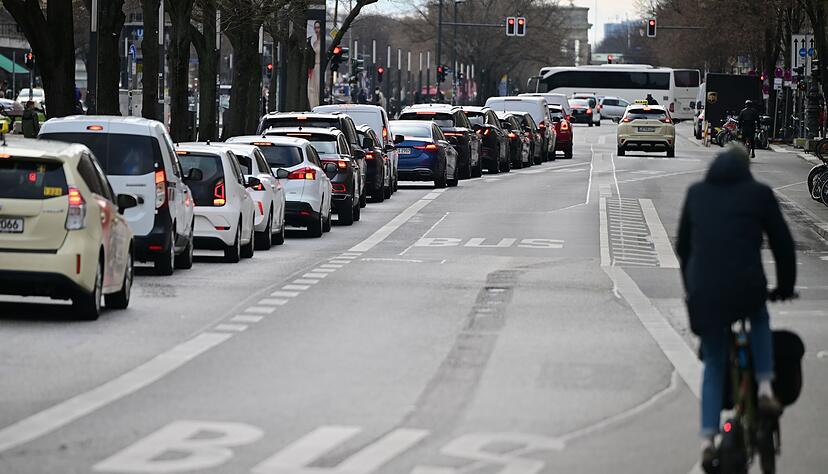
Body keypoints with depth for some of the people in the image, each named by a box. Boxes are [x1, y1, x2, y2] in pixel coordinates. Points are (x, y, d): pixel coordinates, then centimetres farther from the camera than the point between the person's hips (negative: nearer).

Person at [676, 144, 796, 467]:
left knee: (714, 366, 18)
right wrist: (785, 286, 24)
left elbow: (683, 246, 22)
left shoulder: (696, 193, 17)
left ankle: (707, 440, 7)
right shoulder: (759, 194, 8)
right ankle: (765, 387, 17)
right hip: (746, 289, -2)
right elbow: (782, 243, 11)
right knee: (760, 319, 33)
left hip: (703, 294, 2)